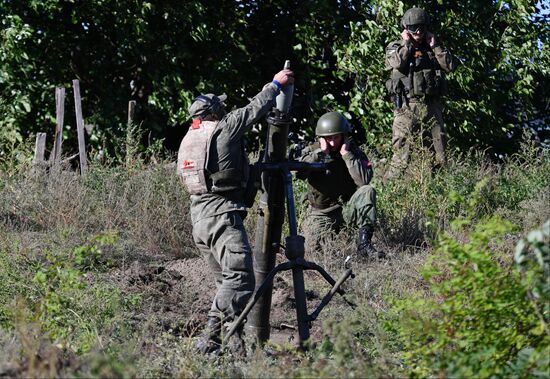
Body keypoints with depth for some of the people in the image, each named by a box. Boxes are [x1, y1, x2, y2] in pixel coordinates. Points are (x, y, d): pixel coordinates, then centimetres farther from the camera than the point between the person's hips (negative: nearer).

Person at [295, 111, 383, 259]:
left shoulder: (354, 151, -6)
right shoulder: (311, 151, -4)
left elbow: (364, 180, -23)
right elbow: (299, 173, -25)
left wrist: (346, 154, -23)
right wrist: (320, 152, -24)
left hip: (348, 208, 1)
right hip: (322, 212, -1)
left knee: (367, 191, -28)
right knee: (314, 245, -23)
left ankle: (364, 243, -29)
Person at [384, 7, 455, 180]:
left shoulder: (433, 48, 17)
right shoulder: (395, 47, 8)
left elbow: (449, 66, 3)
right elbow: (397, 63, -15)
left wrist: (434, 45, 2)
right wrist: (407, 43, -3)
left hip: (431, 105, 4)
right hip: (407, 106, -4)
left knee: (438, 154, 5)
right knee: (401, 154, -13)